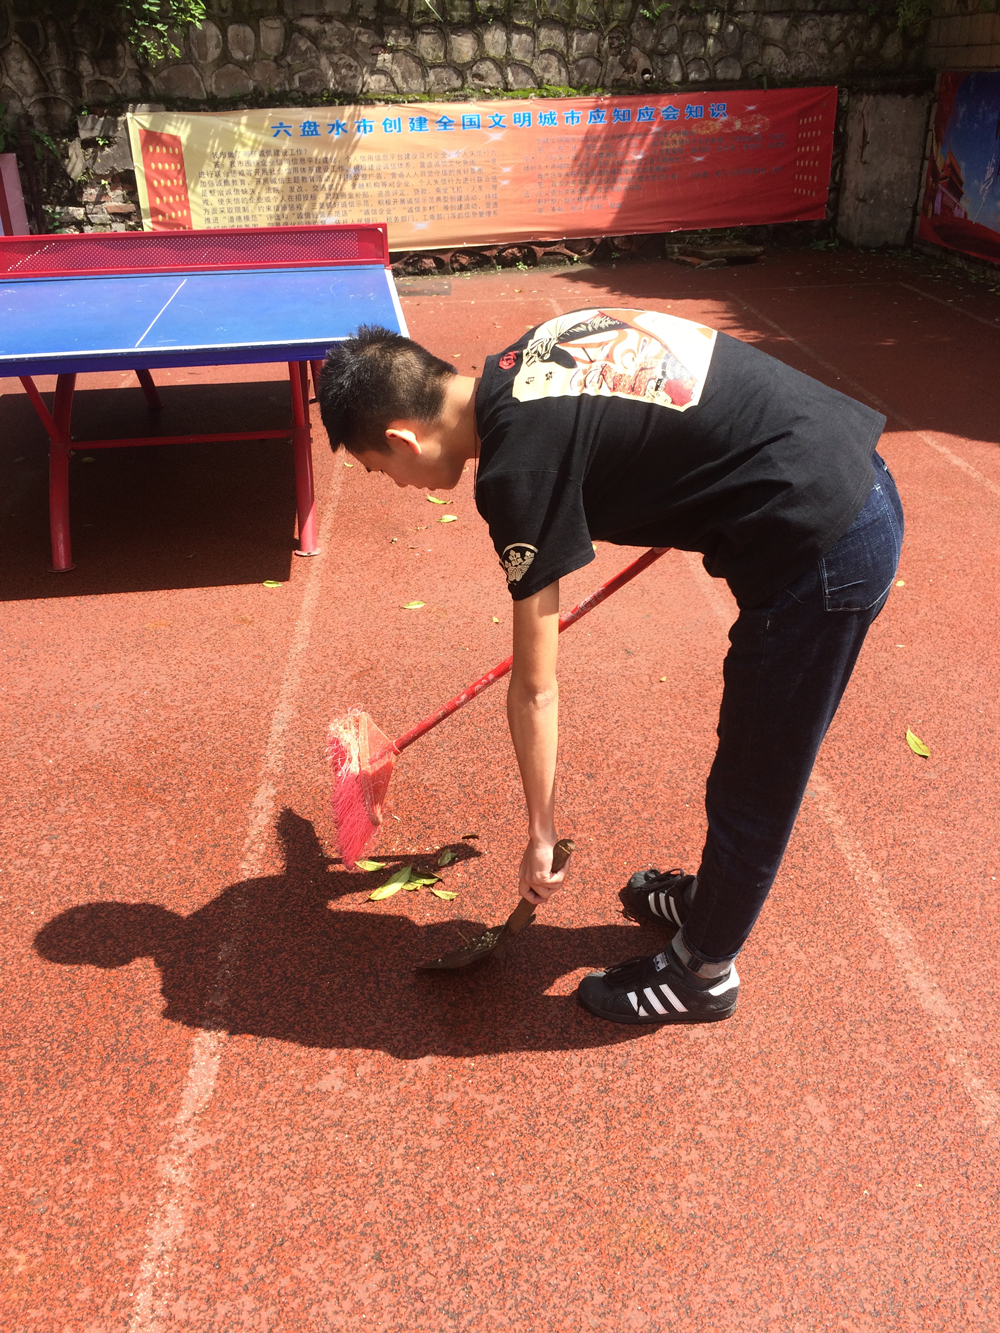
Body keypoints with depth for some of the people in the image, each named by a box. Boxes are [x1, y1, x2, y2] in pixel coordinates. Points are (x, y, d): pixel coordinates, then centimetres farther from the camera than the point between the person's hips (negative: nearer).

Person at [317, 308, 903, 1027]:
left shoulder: (517, 469, -18)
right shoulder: (535, 348, 6)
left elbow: (535, 691, -11)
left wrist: (540, 836, 1)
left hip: (822, 549, -9)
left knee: (752, 789, 10)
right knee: (750, 759, 26)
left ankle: (702, 972, 33)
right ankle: (715, 896, 48)